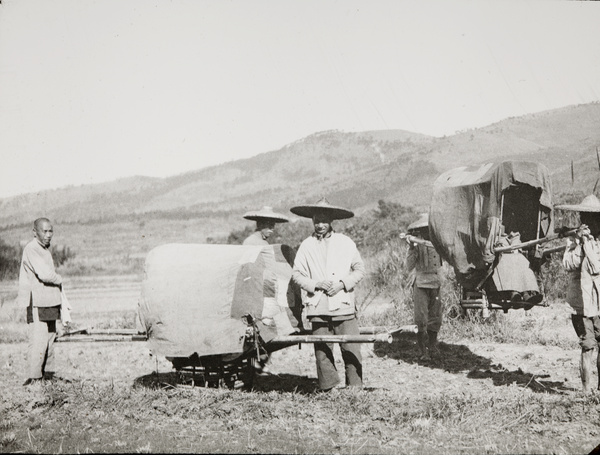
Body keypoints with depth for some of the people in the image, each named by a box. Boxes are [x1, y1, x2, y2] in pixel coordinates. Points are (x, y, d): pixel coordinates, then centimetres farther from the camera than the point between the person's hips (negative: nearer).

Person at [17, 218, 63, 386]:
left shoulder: (44, 249, 18)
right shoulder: (31, 249, -15)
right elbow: (45, 275, -25)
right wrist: (59, 279, -5)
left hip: (49, 301, 10)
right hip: (37, 302, -10)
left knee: (49, 338, 13)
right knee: (38, 341, -11)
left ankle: (47, 375, 20)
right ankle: (33, 378, -7)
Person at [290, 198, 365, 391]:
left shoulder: (346, 242, 8)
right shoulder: (306, 246, 8)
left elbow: (359, 269, 9)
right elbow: (296, 274, 7)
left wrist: (342, 284, -6)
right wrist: (315, 284, -8)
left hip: (344, 306, 0)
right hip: (318, 308, 0)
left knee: (351, 349, -3)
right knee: (322, 351, 1)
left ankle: (355, 387, 6)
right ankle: (328, 389, 10)